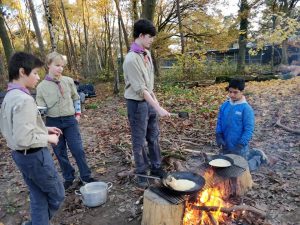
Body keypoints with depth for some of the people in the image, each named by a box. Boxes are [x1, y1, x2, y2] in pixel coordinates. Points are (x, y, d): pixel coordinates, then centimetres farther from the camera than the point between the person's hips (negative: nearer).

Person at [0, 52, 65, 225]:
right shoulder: (24, 99, -25)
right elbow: (24, 139, -30)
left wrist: (44, 129, 10)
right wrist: (48, 138, -14)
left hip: (20, 155, 9)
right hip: (35, 156, -9)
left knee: (39, 198, 20)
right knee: (57, 195, 12)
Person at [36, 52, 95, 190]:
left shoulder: (68, 81, 2)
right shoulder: (41, 87, -2)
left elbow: (76, 98, 14)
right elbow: (41, 108, -1)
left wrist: (78, 113, 7)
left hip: (70, 120, 0)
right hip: (53, 122, 0)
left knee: (78, 150, 0)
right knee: (60, 153, 9)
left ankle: (86, 176, 16)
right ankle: (68, 178, 25)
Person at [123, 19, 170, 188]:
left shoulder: (147, 53, 7)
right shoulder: (131, 59, -20)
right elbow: (140, 89, -23)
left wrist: (155, 100, 15)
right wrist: (158, 108, -23)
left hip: (149, 101, 8)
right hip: (137, 103, -8)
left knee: (154, 137, 16)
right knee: (139, 141, 6)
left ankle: (156, 168, 33)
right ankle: (142, 174, 23)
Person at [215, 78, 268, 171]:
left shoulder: (246, 108, -17)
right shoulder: (224, 105, -2)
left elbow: (249, 129, -18)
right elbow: (219, 122, 5)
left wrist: (241, 145, -23)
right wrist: (219, 136, -8)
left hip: (239, 147, -6)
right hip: (226, 145, 6)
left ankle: (258, 157, 33)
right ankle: (250, 154, 38)